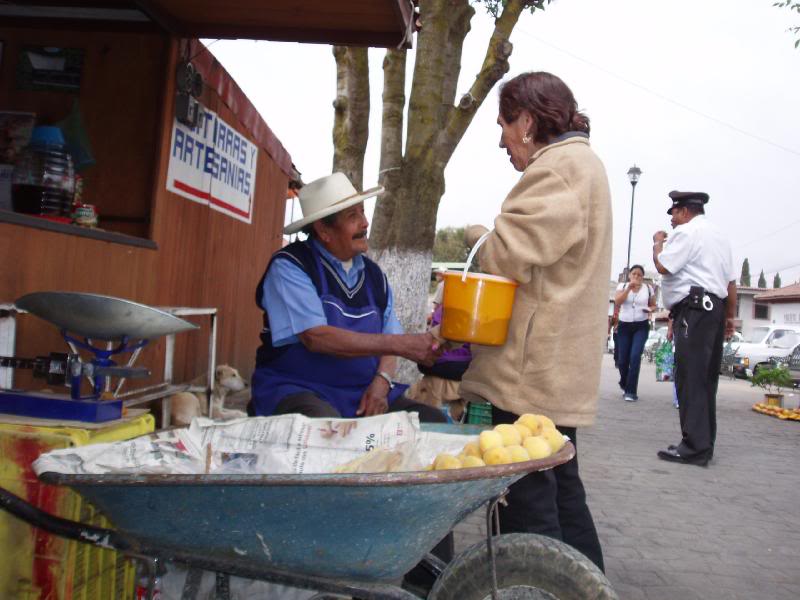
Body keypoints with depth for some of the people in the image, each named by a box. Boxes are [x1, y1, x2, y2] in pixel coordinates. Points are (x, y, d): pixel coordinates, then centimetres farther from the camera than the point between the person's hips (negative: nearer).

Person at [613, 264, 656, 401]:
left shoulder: (648, 288, 4)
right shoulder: (622, 286, 3)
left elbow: (653, 305, 16)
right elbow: (617, 302, -13)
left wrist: (650, 309, -7)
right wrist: (629, 287, -21)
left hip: (641, 326, -1)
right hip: (624, 326, 1)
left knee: (635, 356, -17)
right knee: (622, 360, 4)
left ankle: (631, 391, -9)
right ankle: (624, 385, 33)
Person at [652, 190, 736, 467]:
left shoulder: (687, 231, -6)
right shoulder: (720, 236, 23)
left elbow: (663, 266, -14)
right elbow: (731, 281, 21)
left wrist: (658, 242, 4)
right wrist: (730, 315, 22)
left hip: (695, 309, -10)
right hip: (715, 307, 10)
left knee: (690, 378, -11)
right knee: (705, 379, 11)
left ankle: (695, 446, -14)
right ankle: (704, 443, 16)